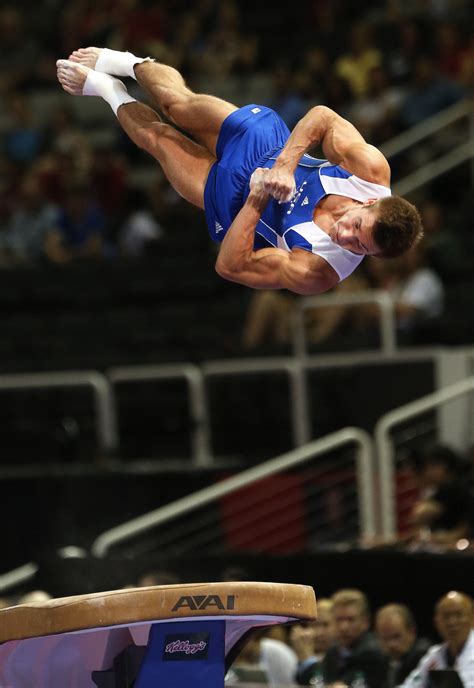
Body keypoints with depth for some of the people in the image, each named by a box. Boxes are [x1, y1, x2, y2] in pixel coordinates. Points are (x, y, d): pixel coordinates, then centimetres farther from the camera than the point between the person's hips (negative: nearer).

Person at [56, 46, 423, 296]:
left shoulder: (316, 273, -40)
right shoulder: (372, 169, -35)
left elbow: (230, 266, -36)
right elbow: (321, 117, -27)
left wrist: (257, 200, -43)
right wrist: (284, 166, -39)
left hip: (236, 198, -2)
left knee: (158, 137, 13)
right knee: (177, 104, 15)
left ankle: (110, 91, 50)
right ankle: (125, 63, 53)